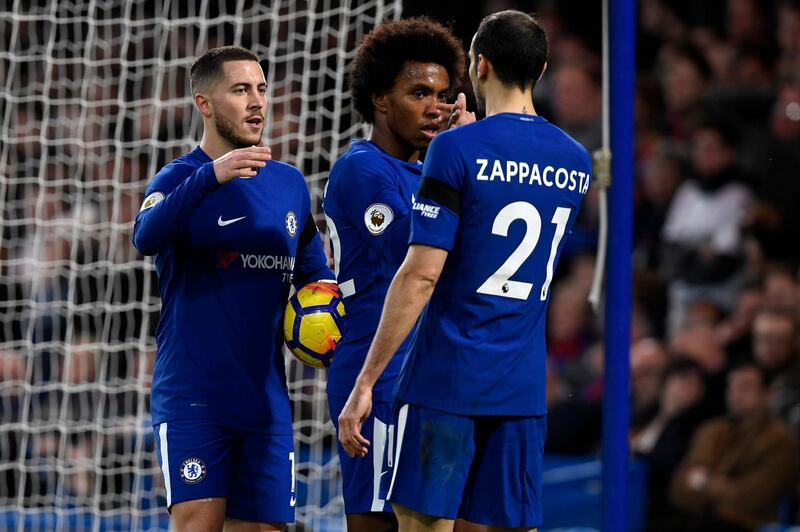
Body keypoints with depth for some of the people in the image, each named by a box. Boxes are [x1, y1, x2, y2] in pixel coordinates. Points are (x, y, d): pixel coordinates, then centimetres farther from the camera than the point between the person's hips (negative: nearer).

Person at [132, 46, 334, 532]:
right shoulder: (180, 178, -5)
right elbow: (147, 236, -27)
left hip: (266, 400, 5)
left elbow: (315, 273, 24)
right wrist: (211, 175, -41)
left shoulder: (290, 183, 12)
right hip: (193, 397, -5)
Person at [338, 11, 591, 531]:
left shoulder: (458, 149, -10)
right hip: (525, 391, 5)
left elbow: (421, 275, -14)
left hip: (445, 381, -5)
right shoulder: (577, 161, 9)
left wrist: (366, 381, -11)